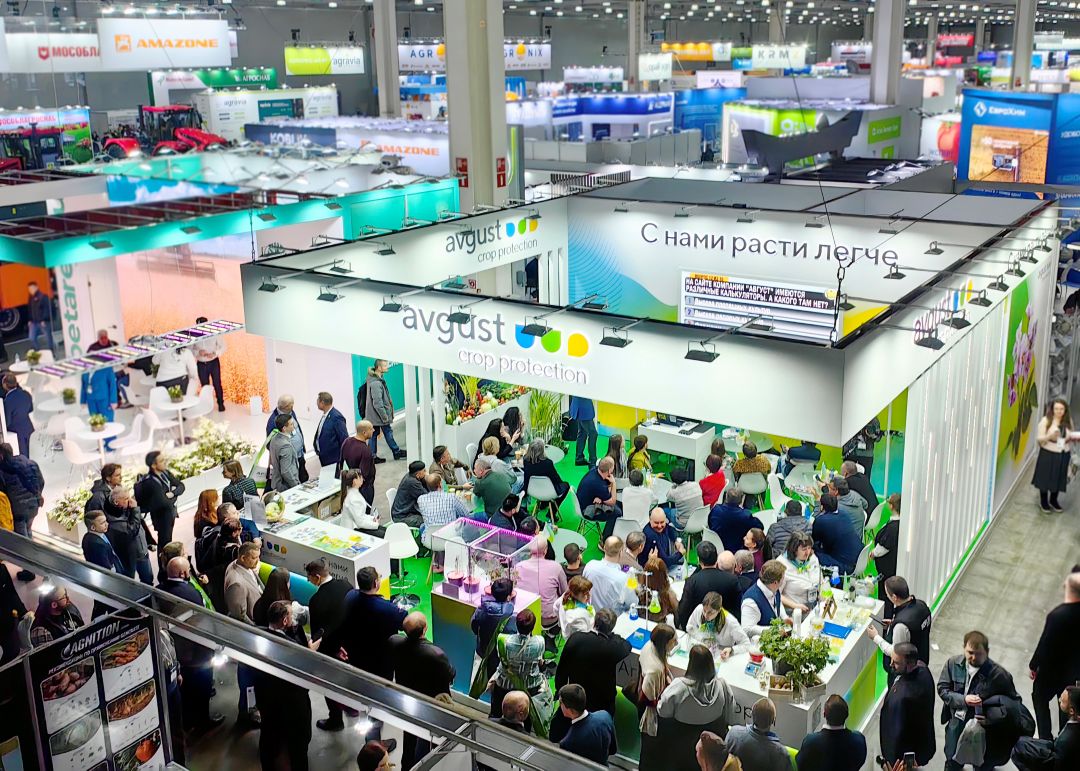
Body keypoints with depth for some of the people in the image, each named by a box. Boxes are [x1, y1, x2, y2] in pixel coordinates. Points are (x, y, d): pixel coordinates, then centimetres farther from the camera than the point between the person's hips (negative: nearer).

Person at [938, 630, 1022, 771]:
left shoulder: (998, 674, -21)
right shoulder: (953, 663, -11)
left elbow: (1012, 702, -11)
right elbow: (942, 689, -6)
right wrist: (963, 700, -23)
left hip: (982, 724, -2)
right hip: (957, 720, 3)